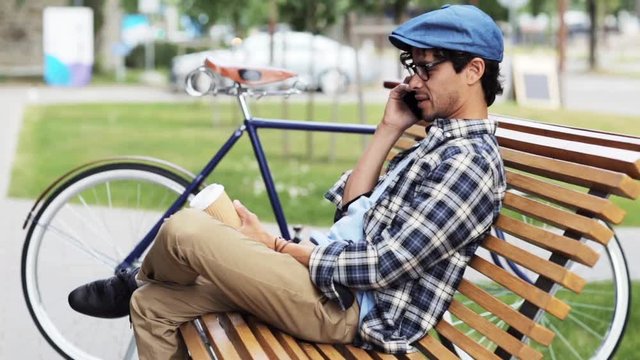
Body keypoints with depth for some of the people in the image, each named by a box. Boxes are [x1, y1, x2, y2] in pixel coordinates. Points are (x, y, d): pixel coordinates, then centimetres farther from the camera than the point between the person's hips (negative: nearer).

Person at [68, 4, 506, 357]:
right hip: (338, 281, 10)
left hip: (350, 310, -10)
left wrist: (273, 245, -12)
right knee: (151, 306, 8)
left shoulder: (470, 162, -18)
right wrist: (389, 129, 7)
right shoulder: (442, 140, 15)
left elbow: (381, 267, -23)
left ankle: (135, 282, 20)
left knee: (185, 228, -14)